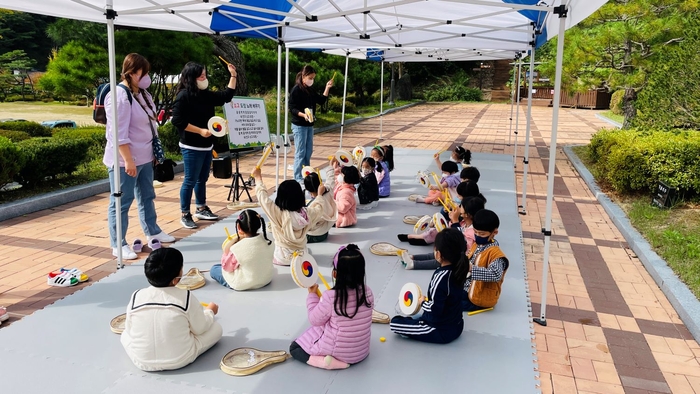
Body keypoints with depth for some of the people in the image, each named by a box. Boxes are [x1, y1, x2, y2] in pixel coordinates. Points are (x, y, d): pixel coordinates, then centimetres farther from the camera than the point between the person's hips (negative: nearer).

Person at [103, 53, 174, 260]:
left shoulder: (143, 94, 11)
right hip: (124, 161, -9)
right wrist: (128, 160, -24)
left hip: (144, 157, 10)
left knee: (147, 196, 22)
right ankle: (118, 245, 10)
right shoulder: (119, 96, -18)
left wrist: (155, 150, 18)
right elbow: (119, 133, -23)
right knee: (121, 202, 1)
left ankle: (152, 231, 39)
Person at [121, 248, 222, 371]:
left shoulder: (136, 296, -10)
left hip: (142, 362, 3)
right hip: (180, 360, -3)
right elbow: (200, 328, -5)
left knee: (125, 335, 31)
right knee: (216, 328, 12)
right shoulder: (186, 297, -17)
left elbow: (129, 328, 3)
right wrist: (210, 311, 15)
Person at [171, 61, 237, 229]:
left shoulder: (206, 94, 8)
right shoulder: (184, 96, -14)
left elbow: (226, 96, 16)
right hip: (192, 147, -8)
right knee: (190, 181, -2)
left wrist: (233, 76, 9)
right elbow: (177, 121, -19)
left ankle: (201, 209, 30)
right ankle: (185, 215, 8)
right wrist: (200, 131, -21)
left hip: (207, 145, 8)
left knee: (202, 179, 17)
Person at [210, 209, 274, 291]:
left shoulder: (238, 248, -28)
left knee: (213, 269, 10)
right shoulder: (267, 242, -12)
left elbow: (226, 267, -15)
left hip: (244, 284, -7)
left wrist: (226, 252, -4)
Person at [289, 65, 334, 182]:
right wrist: (303, 115, -30)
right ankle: (298, 178, 2)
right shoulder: (296, 90, -12)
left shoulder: (310, 90, 10)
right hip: (299, 125, -8)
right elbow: (292, 108, -15)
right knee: (300, 152, -4)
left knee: (308, 152, 12)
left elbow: (321, 101, 11)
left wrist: (327, 88, 3)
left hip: (309, 125, 8)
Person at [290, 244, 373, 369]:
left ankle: (325, 361, -8)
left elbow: (315, 320, -10)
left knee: (294, 348, 12)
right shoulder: (368, 292, -13)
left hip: (337, 351, -7)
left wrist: (312, 295, 1)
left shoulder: (330, 297, -26)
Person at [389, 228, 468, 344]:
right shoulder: (458, 269, -5)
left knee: (394, 323, -4)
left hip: (442, 331, -8)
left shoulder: (440, 277, -30)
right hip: (456, 326, 8)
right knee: (417, 317, 36)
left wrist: (422, 303, -9)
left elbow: (434, 309, -26)